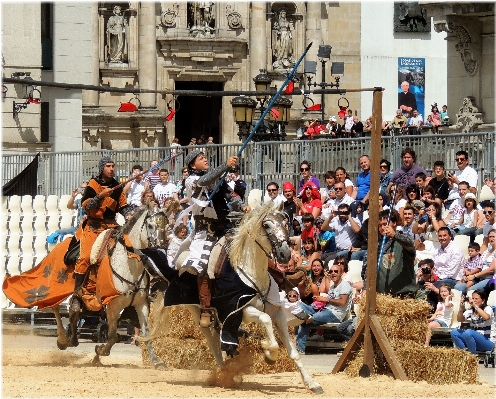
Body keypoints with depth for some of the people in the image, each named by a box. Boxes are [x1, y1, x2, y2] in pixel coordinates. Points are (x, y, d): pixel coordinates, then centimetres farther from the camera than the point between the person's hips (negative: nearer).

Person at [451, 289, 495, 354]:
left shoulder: (487, 309, -6)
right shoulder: (471, 311, 9)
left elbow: (486, 317, -29)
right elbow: (460, 319, -5)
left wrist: (475, 306, -32)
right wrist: (461, 308, -21)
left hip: (488, 342, -6)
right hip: (474, 341, 6)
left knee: (468, 332, -33)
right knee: (454, 332, -11)